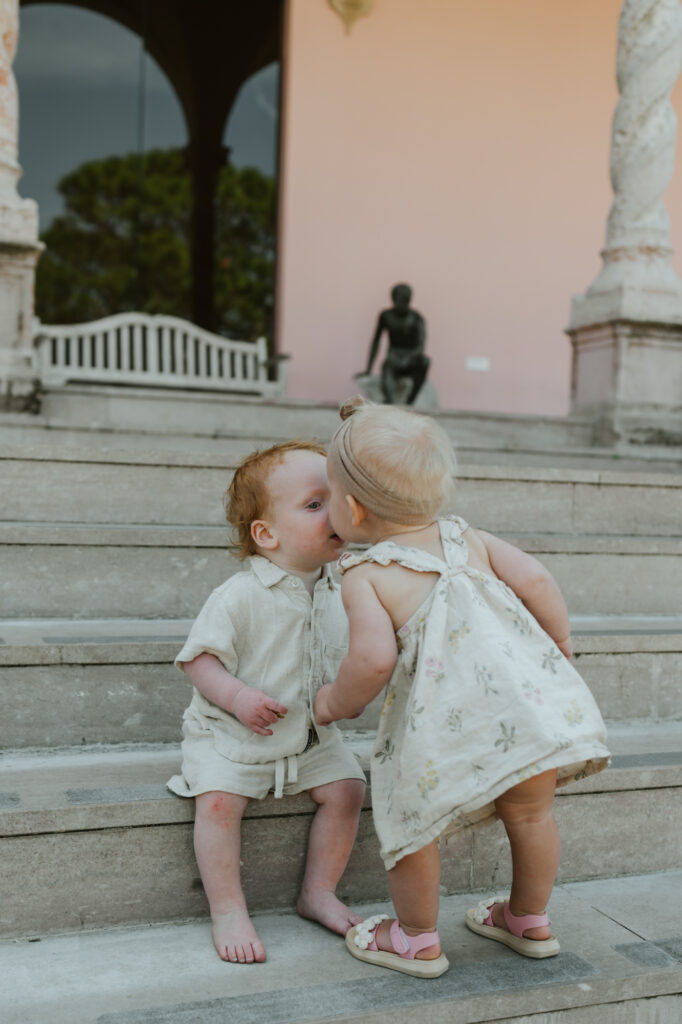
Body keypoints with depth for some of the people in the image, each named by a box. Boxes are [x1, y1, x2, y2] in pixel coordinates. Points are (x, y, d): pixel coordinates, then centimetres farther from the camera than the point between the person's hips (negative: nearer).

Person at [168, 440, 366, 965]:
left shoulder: (339, 594, -1)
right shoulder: (240, 597, -20)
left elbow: (345, 659, 14)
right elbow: (199, 657, -18)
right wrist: (237, 696, -30)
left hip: (310, 735, 5)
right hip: (229, 735, -5)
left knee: (347, 787, -7)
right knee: (219, 799, -24)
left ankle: (318, 892, 12)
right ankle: (228, 910, -7)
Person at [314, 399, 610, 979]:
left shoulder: (365, 575, -2)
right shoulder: (467, 538, 13)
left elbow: (374, 658, -16)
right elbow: (534, 579, 6)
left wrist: (336, 703, 4)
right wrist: (558, 645, 22)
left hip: (454, 729, -6)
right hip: (540, 703, 6)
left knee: (409, 818, 16)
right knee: (529, 813, 26)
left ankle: (417, 941, 34)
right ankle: (530, 923, 46)